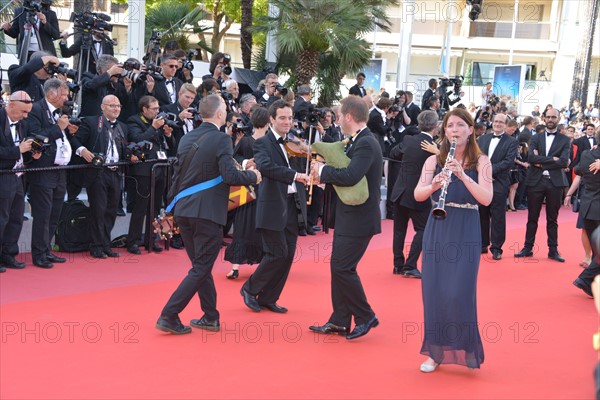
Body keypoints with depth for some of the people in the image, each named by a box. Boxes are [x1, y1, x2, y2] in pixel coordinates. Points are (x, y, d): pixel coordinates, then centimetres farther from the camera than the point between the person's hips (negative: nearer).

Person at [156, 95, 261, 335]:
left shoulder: (187, 139, 10)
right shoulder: (221, 139, -11)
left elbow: (177, 173, 14)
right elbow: (230, 175, -21)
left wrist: (174, 203, 22)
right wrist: (253, 176, -3)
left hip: (183, 210, 7)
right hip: (207, 212, -7)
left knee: (201, 265, 18)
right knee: (201, 268, 1)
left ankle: (211, 317, 23)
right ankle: (169, 316, -4)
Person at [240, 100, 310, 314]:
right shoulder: (262, 143, -6)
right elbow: (266, 166, -25)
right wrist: (294, 175, -35)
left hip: (293, 206, 6)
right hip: (273, 206, -6)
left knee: (288, 255, 7)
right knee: (277, 254, -6)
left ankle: (268, 298, 20)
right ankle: (249, 289, 15)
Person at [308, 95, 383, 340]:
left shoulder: (365, 144, -19)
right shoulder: (359, 141, 12)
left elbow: (351, 176, -31)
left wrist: (323, 171, -17)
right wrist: (325, 175, -2)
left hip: (358, 219, -10)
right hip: (350, 216, 10)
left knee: (342, 267, -7)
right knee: (339, 267, 12)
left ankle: (365, 316, 8)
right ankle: (339, 322, 20)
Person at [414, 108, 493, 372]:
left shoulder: (481, 162, 0)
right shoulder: (433, 161, 6)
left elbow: (486, 199, -12)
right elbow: (417, 195, -4)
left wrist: (463, 175, -23)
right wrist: (434, 185, -24)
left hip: (466, 233, -2)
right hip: (436, 231, 3)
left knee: (459, 293, -8)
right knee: (433, 291, 2)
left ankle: (466, 347, 13)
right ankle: (436, 351, 15)